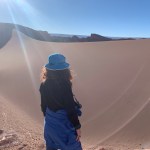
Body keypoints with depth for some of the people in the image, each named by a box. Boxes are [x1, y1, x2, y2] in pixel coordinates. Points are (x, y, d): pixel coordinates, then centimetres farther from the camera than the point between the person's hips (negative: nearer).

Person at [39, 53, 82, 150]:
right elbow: (70, 108, -21)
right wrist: (77, 126, -10)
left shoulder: (44, 85, -5)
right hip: (63, 123, -6)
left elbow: (44, 105, 5)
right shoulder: (64, 85, -23)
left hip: (49, 123, 7)